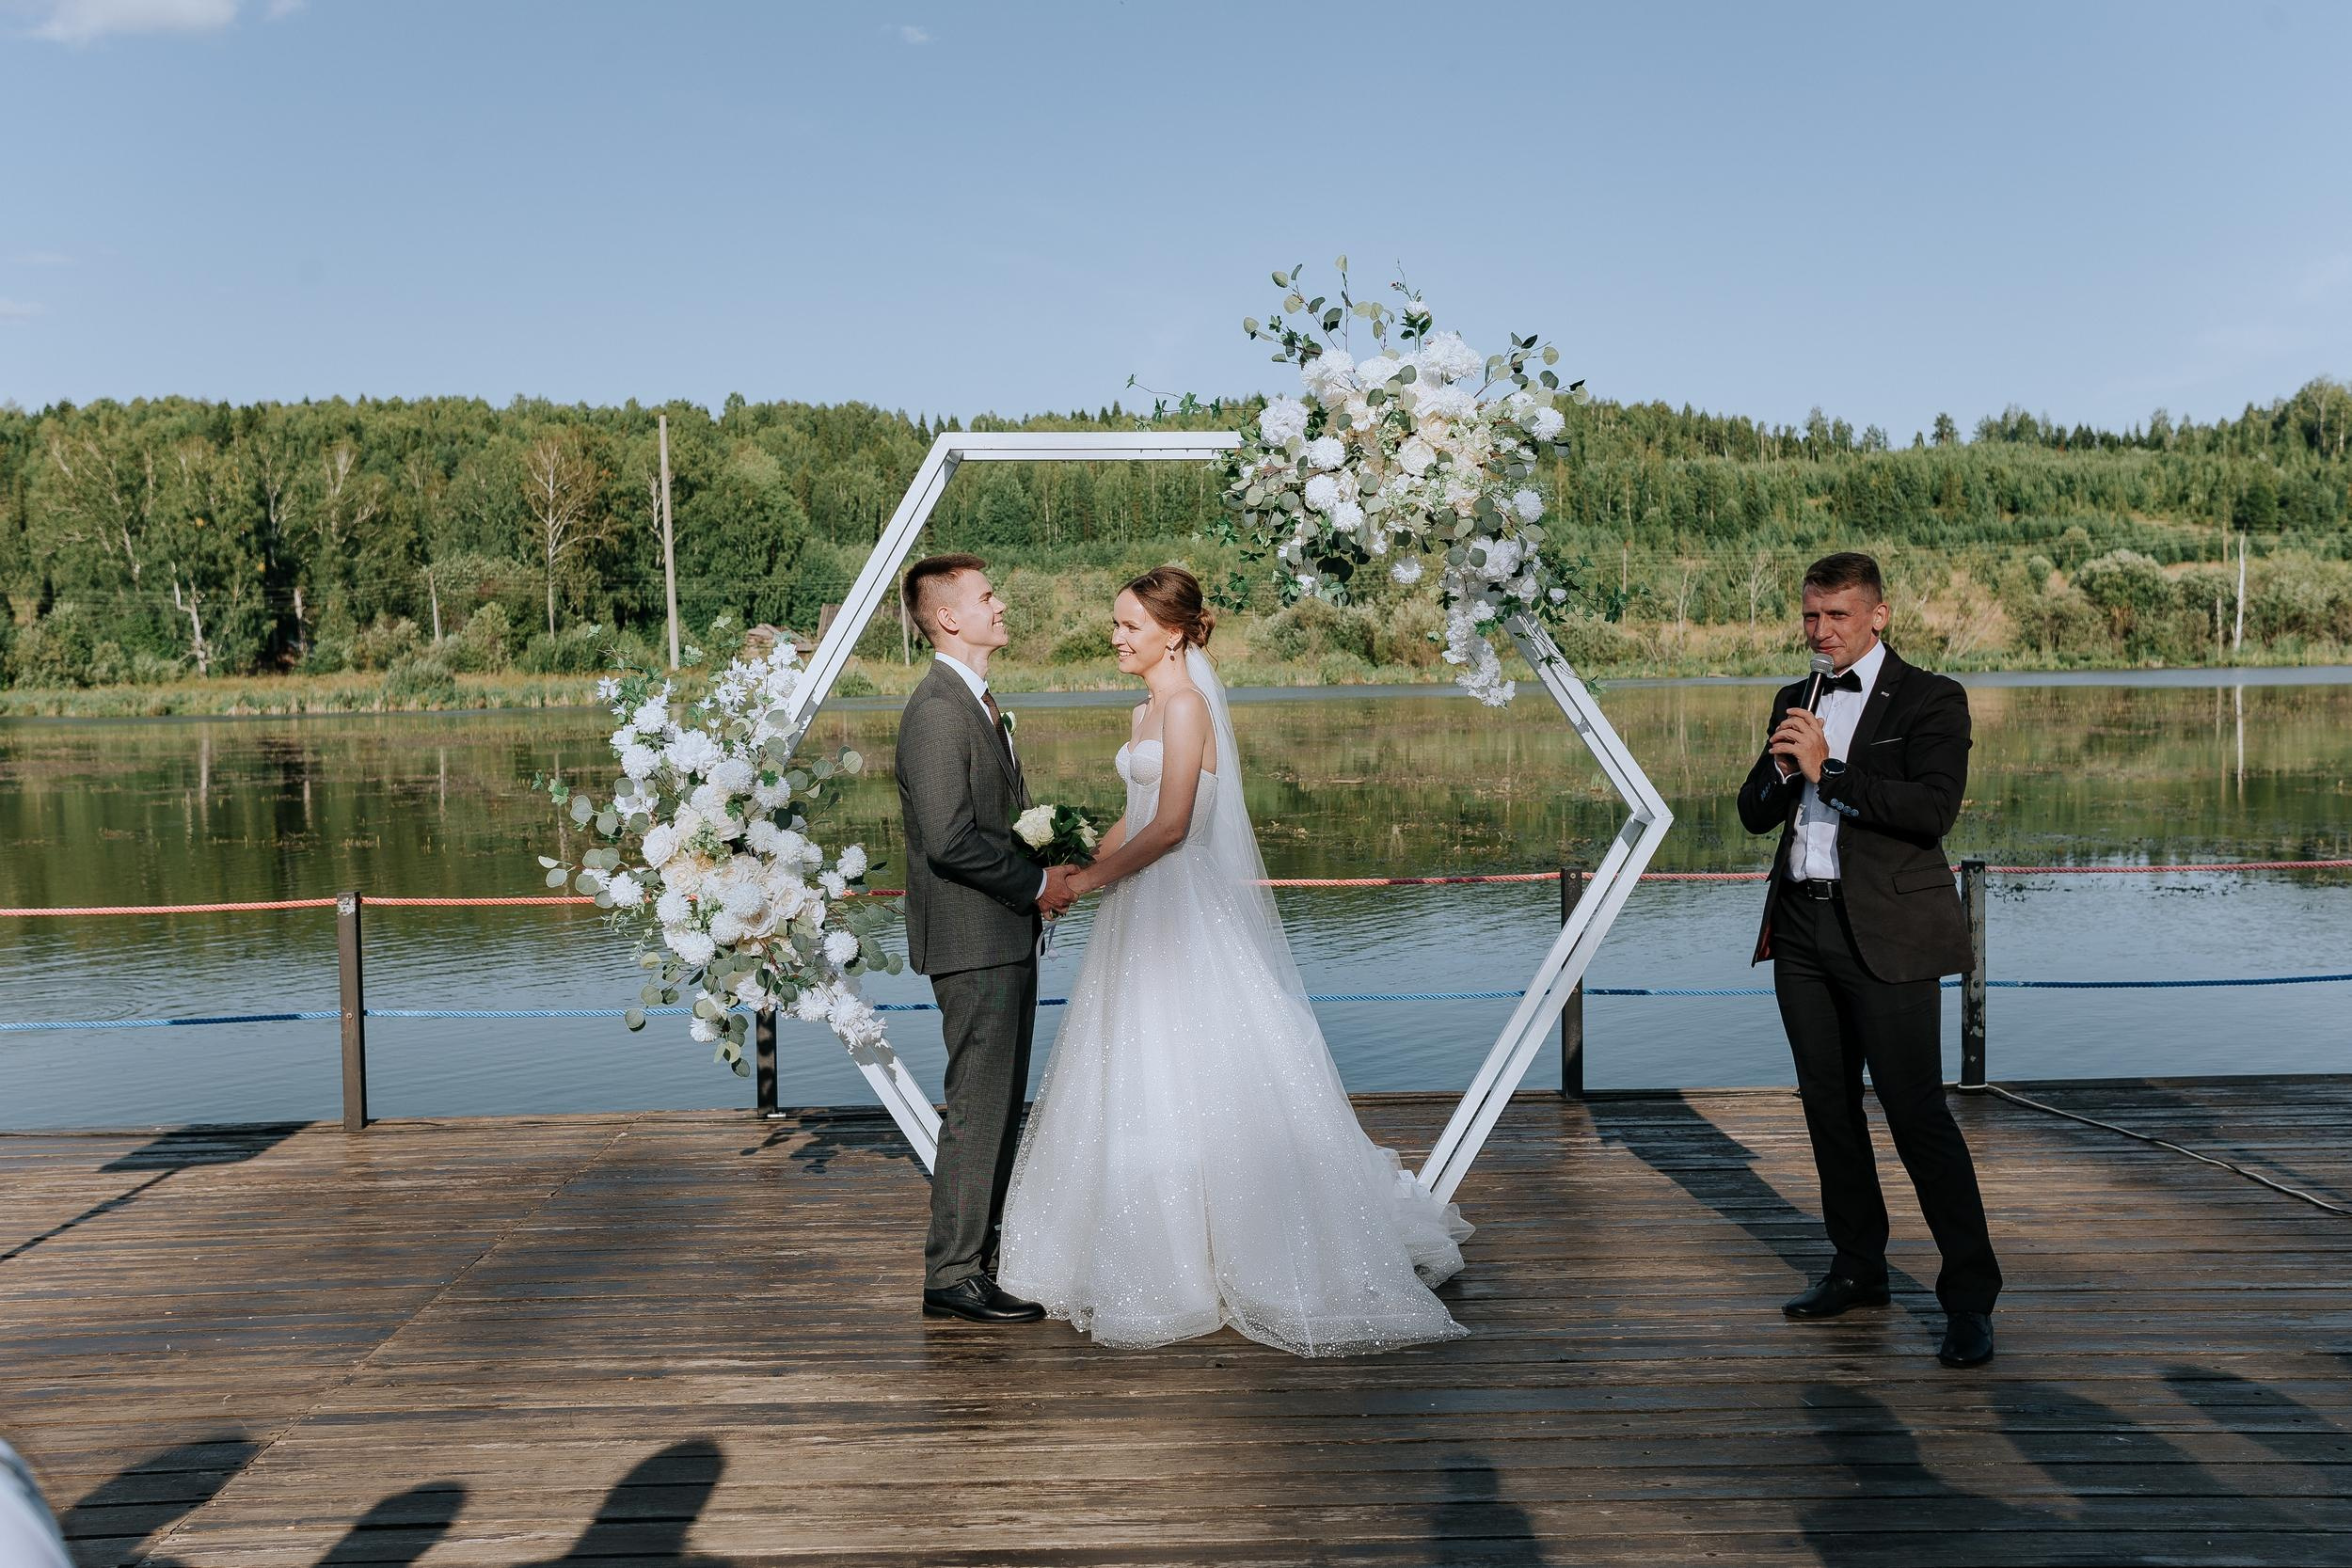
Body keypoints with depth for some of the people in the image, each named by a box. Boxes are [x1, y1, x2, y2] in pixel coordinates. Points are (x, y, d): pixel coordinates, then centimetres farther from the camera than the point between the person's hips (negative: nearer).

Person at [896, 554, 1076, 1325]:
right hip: (973, 942, -10)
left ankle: (983, 1246, 28)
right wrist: (1036, 884, -15)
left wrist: (1048, 866, 6)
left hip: (1004, 938, 10)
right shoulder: (936, 710, -17)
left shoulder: (979, 703, 15)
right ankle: (953, 1273, 4)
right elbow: (950, 840, -24)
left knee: (1001, 1102, 17)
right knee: (977, 1107, -5)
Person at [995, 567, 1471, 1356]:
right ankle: (1168, 1248, 25)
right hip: (1147, 915, 9)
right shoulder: (1147, 711, 15)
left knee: (1189, 1079, -3)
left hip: (1186, 915, -9)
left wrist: (1093, 878, -13)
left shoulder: (1186, 704, -14)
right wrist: (1082, 867, 7)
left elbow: (1170, 825, -20)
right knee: (1139, 1084, 13)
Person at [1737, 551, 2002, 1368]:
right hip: (1802, 927, 7)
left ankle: (1970, 1295, 1)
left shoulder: (1929, 700, -3)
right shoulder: (1796, 702, 16)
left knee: (1917, 1110, -8)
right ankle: (1858, 1267, 25)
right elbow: (1754, 814, 14)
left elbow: (1934, 809, -17)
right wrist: (1780, 767, -7)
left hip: (1886, 933, -6)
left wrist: (1827, 770, -19)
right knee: (1828, 1104, 12)